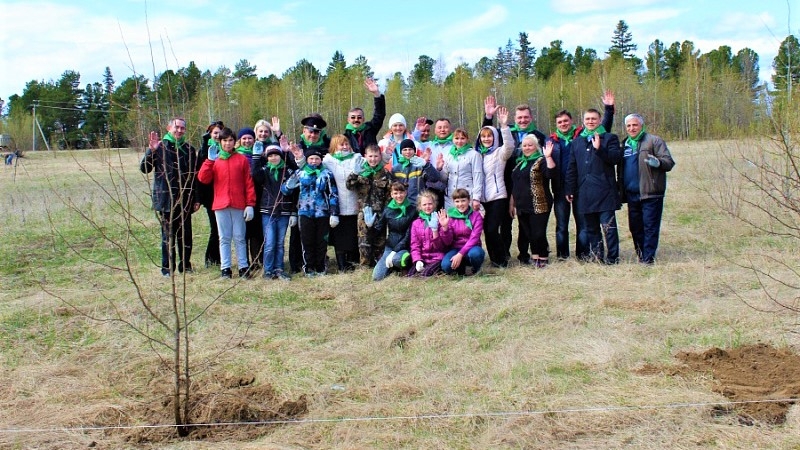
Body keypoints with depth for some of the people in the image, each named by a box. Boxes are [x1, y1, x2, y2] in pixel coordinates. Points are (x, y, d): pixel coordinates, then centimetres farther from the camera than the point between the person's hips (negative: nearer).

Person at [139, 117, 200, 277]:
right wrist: (151, 151, -23)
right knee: (168, 234, 2)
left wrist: (196, 199, 8)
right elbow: (144, 169, -8)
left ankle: (185, 265, 19)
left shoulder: (189, 149, 10)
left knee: (185, 233, 8)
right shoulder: (160, 147, -1)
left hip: (185, 199, 3)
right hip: (166, 199, -3)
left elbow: (195, 176, 12)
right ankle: (168, 268, 9)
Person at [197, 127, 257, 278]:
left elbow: (249, 183, 0)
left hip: (239, 205, -2)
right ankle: (225, 268, 9)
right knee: (224, 238, 6)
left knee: (239, 238, 4)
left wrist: (250, 204, -5)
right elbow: (203, 178, -1)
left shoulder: (242, 159, 3)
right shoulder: (214, 160, 10)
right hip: (221, 204, 2)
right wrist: (210, 160, -11)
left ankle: (244, 267, 8)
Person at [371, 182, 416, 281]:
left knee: (402, 259, -40)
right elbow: (378, 229, 5)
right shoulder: (387, 210, 4)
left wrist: (396, 250, -15)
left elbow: (409, 234, -9)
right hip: (389, 246, 3)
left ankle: (392, 259, -4)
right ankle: (393, 265, 16)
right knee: (376, 277, -13)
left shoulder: (412, 210, -5)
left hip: (404, 247, -3)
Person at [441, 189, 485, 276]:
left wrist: (460, 254, -25)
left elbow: (474, 238, -14)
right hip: (455, 248, 1)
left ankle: (476, 269, -3)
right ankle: (460, 268, 5)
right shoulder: (450, 216, 2)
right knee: (446, 266, -31)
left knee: (475, 253, -38)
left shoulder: (476, 215, -3)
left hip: (471, 248, -1)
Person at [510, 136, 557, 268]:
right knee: (527, 233, 10)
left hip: (539, 205, -7)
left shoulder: (541, 161, -4)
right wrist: (512, 203, 22)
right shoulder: (519, 163, 17)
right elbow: (514, 185, 23)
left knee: (538, 233, -7)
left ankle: (542, 259, 7)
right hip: (522, 206, 7)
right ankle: (534, 257, 21)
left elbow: (552, 174, -23)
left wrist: (548, 157, -29)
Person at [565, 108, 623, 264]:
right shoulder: (576, 142, 17)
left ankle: (612, 257, 0)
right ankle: (596, 254, 18)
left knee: (608, 225, -6)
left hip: (605, 191, -5)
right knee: (590, 227, 10)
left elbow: (616, 158, -10)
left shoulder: (609, 138, 5)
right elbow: (572, 168, 16)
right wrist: (569, 189, 11)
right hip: (585, 192, 5)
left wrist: (599, 149, -22)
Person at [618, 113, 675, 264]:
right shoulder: (625, 144, 16)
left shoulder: (654, 141, -1)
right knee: (635, 227, 11)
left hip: (650, 193, -6)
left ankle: (648, 259, -2)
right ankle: (641, 256, 22)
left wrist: (658, 162, -30)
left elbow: (669, 162, -7)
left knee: (650, 227, -5)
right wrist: (620, 190, 11)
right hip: (631, 194, 6)